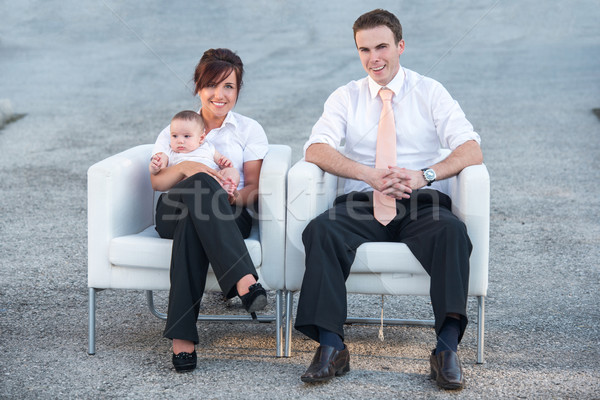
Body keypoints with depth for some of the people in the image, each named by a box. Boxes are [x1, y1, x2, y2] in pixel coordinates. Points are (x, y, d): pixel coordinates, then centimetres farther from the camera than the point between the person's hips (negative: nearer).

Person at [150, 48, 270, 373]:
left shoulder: (249, 130, 20)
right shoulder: (175, 130, 23)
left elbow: (253, 186, 9)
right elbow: (157, 181, 7)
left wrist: (239, 197, -17)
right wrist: (185, 168, -16)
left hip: (228, 216, 0)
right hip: (174, 213, 0)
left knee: (192, 225, -39)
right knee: (202, 185, -38)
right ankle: (244, 281, -55)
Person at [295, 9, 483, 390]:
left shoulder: (430, 92, 10)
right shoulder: (346, 97, 14)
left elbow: (472, 150, -3)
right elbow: (316, 149, -3)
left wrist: (424, 175, -22)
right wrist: (370, 175, -20)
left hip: (422, 204, -1)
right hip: (362, 203, 1)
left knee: (452, 230, -34)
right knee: (321, 230, -29)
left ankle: (448, 348, -34)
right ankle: (331, 347, -31)